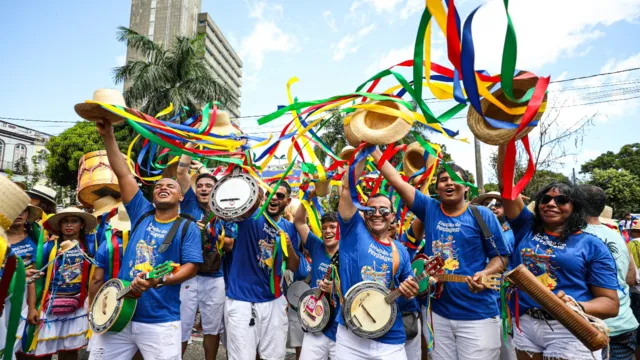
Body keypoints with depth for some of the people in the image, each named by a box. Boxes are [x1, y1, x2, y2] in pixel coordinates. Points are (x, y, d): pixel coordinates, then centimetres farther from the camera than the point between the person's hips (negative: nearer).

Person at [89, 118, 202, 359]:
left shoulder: (187, 227, -2)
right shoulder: (142, 213, 8)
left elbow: (191, 267, -8)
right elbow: (123, 174, 3)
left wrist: (159, 280, -24)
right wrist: (108, 135, -1)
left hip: (160, 321, -3)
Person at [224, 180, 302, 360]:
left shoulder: (289, 228, 5)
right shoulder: (250, 216, -6)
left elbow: (294, 267, 7)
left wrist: (290, 247, -11)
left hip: (274, 301, 4)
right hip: (241, 300, -4)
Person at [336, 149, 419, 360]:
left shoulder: (401, 251, 6)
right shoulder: (354, 231, -4)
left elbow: (408, 287, 16)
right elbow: (347, 187, -13)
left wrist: (410, 291, -8)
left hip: (390, 339, 3)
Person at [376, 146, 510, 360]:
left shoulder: (482, 215, -3)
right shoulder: (429, 209, 2)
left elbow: (501, 257, 0)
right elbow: (396, 180, -2)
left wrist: (484, 274, -21)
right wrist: (372, 148, -4)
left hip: (478, 314, -2)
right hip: (437, 312, 3)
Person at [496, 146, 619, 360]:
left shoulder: (592, 246, -1)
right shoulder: (526, 228, 4)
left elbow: (611, 303, -2)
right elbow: (505, 184, -4)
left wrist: (576, 307, -23)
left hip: (570, 331, -3)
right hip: (526, 326, 3)